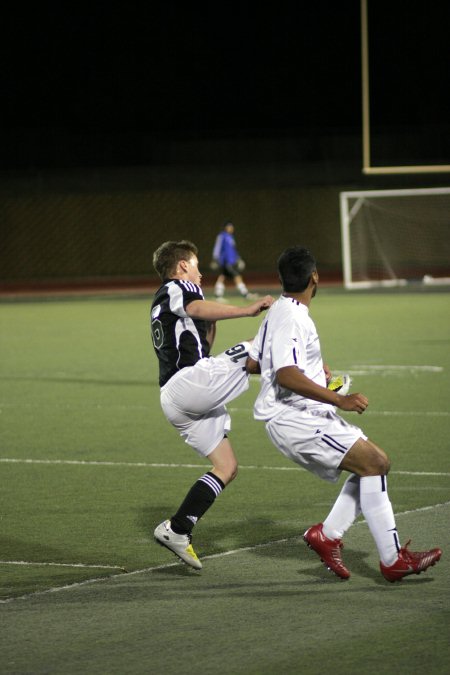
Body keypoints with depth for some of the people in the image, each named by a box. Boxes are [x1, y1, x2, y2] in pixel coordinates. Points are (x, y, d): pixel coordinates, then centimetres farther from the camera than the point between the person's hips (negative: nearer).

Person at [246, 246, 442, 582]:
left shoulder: (278, 313, 15)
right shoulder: (290, 318, -17)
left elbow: (253, 363, 25)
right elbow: (285, 376, -29)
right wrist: (340, 400, -31)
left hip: (311, 416, 11)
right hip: (293, 419, -11)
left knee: (377, 463, 7)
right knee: (372, 462, -18)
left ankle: (328, 534, 7)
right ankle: (393, 560, -18)